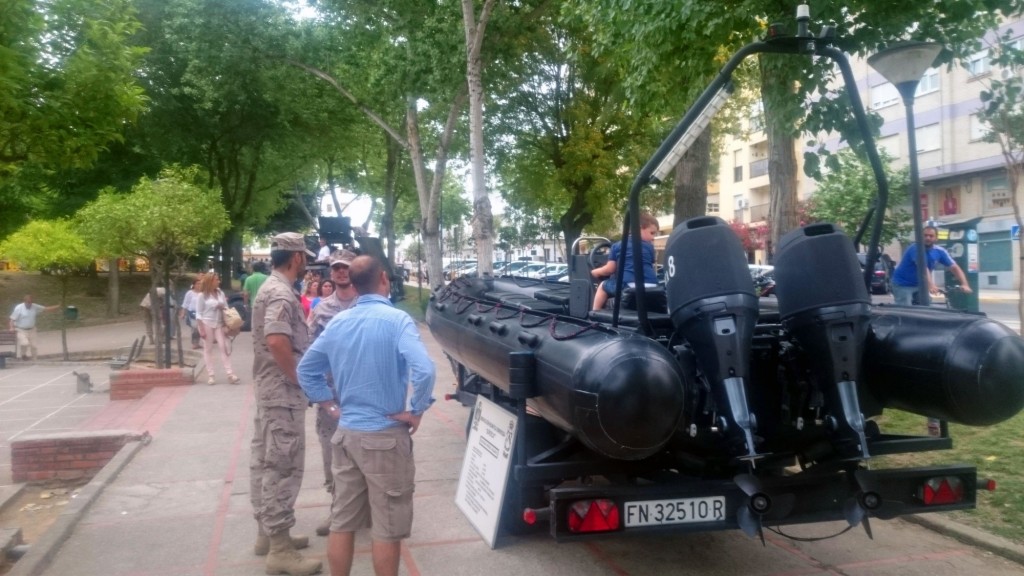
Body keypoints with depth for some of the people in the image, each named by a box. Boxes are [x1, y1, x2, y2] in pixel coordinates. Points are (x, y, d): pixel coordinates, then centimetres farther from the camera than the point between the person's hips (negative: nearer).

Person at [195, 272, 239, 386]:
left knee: (224, 347, -2)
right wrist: (201, 329, -12)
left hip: (219, 324, 4)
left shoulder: (220, 293, 8)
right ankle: (210, 375, 7)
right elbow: (199, 314, -7)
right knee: (208, 349, 4)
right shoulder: (202, 295, -6)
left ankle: (230, 374, -5)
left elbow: (226, 308, 12)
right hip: (207, 324, -4)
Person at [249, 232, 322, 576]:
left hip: (270, 389, 11)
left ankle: (267, 533, 28)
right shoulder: (281, 293, -18)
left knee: (265, 463, 16)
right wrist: (297, 378, -19)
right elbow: (277, 340, -32)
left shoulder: (271, 288, 14)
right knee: (283, 467, -6)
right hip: (284, 393, -11)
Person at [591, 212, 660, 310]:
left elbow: (610, 269, 7)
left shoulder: (617, 246, 8)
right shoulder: (650, 247, 14)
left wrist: (595, 272, 27)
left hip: (627, 286, -2)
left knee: (603, 286, 24)